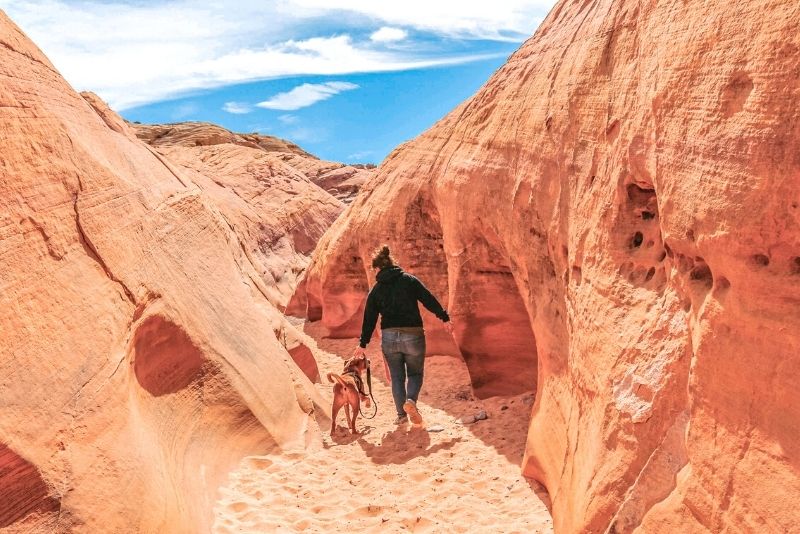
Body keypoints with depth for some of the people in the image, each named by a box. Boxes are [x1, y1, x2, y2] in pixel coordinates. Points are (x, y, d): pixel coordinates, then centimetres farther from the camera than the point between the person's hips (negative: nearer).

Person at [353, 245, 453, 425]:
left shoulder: (376, 290, 7)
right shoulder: (409, 280, 2)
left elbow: (369, 319, 10)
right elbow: (429, 299, -4)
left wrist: (363, 344, 18)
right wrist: (445, 318, 1)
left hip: (389, 336, 1)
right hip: (413, 335, -1)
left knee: (397, 377, 16)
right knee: (415, 373, 15)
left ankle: (401, 415, 16)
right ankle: (411, 400, -12)